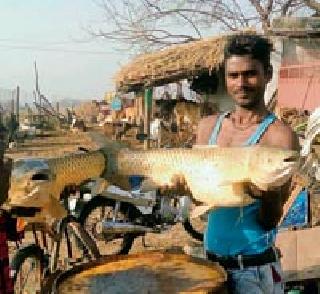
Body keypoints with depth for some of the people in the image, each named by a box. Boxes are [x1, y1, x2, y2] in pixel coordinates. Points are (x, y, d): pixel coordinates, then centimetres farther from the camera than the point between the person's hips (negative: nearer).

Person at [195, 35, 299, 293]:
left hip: (254, 269, -5)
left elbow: (269, 222, -13)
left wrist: (270, 196, -33)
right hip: (210, 260, 5)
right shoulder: (208, 127, 2)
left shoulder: (280, 136, -14)